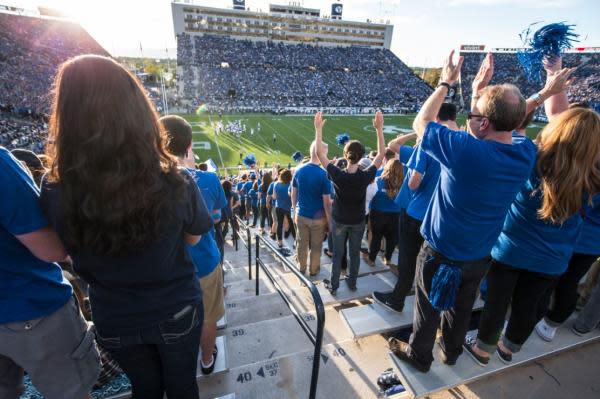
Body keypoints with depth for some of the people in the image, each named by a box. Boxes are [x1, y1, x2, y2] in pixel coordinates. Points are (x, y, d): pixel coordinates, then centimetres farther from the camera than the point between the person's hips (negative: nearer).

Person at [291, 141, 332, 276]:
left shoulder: (299, 170, -6)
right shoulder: (323, 174, -21)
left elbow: (293, 194, 3)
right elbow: (326, 202, -18)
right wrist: (330, 220, -7)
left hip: (301, 215, 4)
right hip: (318, 217, -4)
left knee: (302, 243, 20)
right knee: (316, 246, 16)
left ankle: (302, 268, 37)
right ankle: (314, 270, 34)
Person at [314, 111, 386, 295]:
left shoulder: (337, 175, -26)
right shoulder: (366, 176, -23)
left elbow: (319, 152, -19)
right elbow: (381, 154, -11)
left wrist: (318, 129, -14)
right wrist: (379, 128, -12)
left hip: (339, 221, -1)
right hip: (358, 221, 1)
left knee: (337, 253, 15)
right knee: (355, 253, 19)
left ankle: (334, 285, 29)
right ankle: (352, 283, 37)